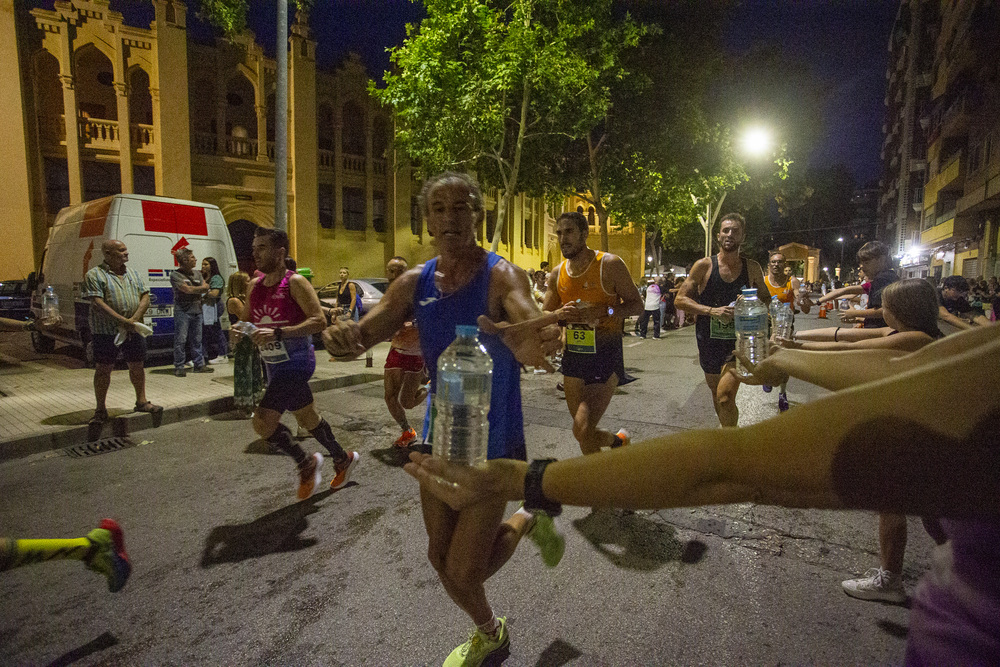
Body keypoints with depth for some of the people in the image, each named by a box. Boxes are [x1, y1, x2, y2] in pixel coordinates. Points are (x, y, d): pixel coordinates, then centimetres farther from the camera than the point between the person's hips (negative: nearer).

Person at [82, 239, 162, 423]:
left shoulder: (133, 273, 12)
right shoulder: (94, 275, -4)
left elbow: (145, 297, 6)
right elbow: (98, 304, -14)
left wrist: (134, 319, -9)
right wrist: (123, 321, -20)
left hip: (133, 331, 5)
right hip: (105, 332, -5)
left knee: (137, 366, 11)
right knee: (103, 369, 3)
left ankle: (141, 401, 25)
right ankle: (101, 410, 13)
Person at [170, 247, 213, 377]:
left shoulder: (197, 274, 16)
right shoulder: (175, 274, -4)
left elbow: (206, 288, 7)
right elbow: (188, 290, -14)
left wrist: (193, 289, -10)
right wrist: (201, 288, 1)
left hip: (197, 311, 6)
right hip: (182, 312, -6)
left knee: (197, 340, 10)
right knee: (181, 340, -3)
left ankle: (199, 364, 16)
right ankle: (179, 367, 3)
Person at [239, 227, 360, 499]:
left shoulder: (295, 283, -13)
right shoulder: (255, 285, 9)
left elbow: (319, 321, -21)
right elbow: (245, 321, 19)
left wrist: (278, 333, -28)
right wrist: (240, 331, -5)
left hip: (296, 362, -8)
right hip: (275, 365, 8)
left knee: (263, 421, -15)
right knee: (307, 419, 18)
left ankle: (306, 464, 7)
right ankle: (343, 459, 38)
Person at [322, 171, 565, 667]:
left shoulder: (500, 275, -17)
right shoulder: (414, 283, -2)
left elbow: (526, 314, -37)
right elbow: (362, 334, -10)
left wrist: (531, 339, -61)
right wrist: (344, 340, -34)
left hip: (493, 439, -5)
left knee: (464, 570, -3)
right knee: (441, 558, 15)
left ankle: (527, 522, 29)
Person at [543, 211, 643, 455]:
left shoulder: (610, 264, -7)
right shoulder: (557, 274, 7)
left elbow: (636, 304, -5)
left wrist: (603, 311, -21)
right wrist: (560, 314, -12)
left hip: (606, 355, -5)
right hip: (573, 355, 6)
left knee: (583, 429, -15)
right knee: (583, 433, 14)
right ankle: (619, 440, 43)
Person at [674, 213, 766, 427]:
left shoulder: (752, 268, 3)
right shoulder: (704, 266, -3)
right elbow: (680, 300, -6)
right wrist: (712, 310, -19)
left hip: (740, 341, -1)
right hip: (710, 342, 1)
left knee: (725, 395, -19)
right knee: (717, 395, 17)